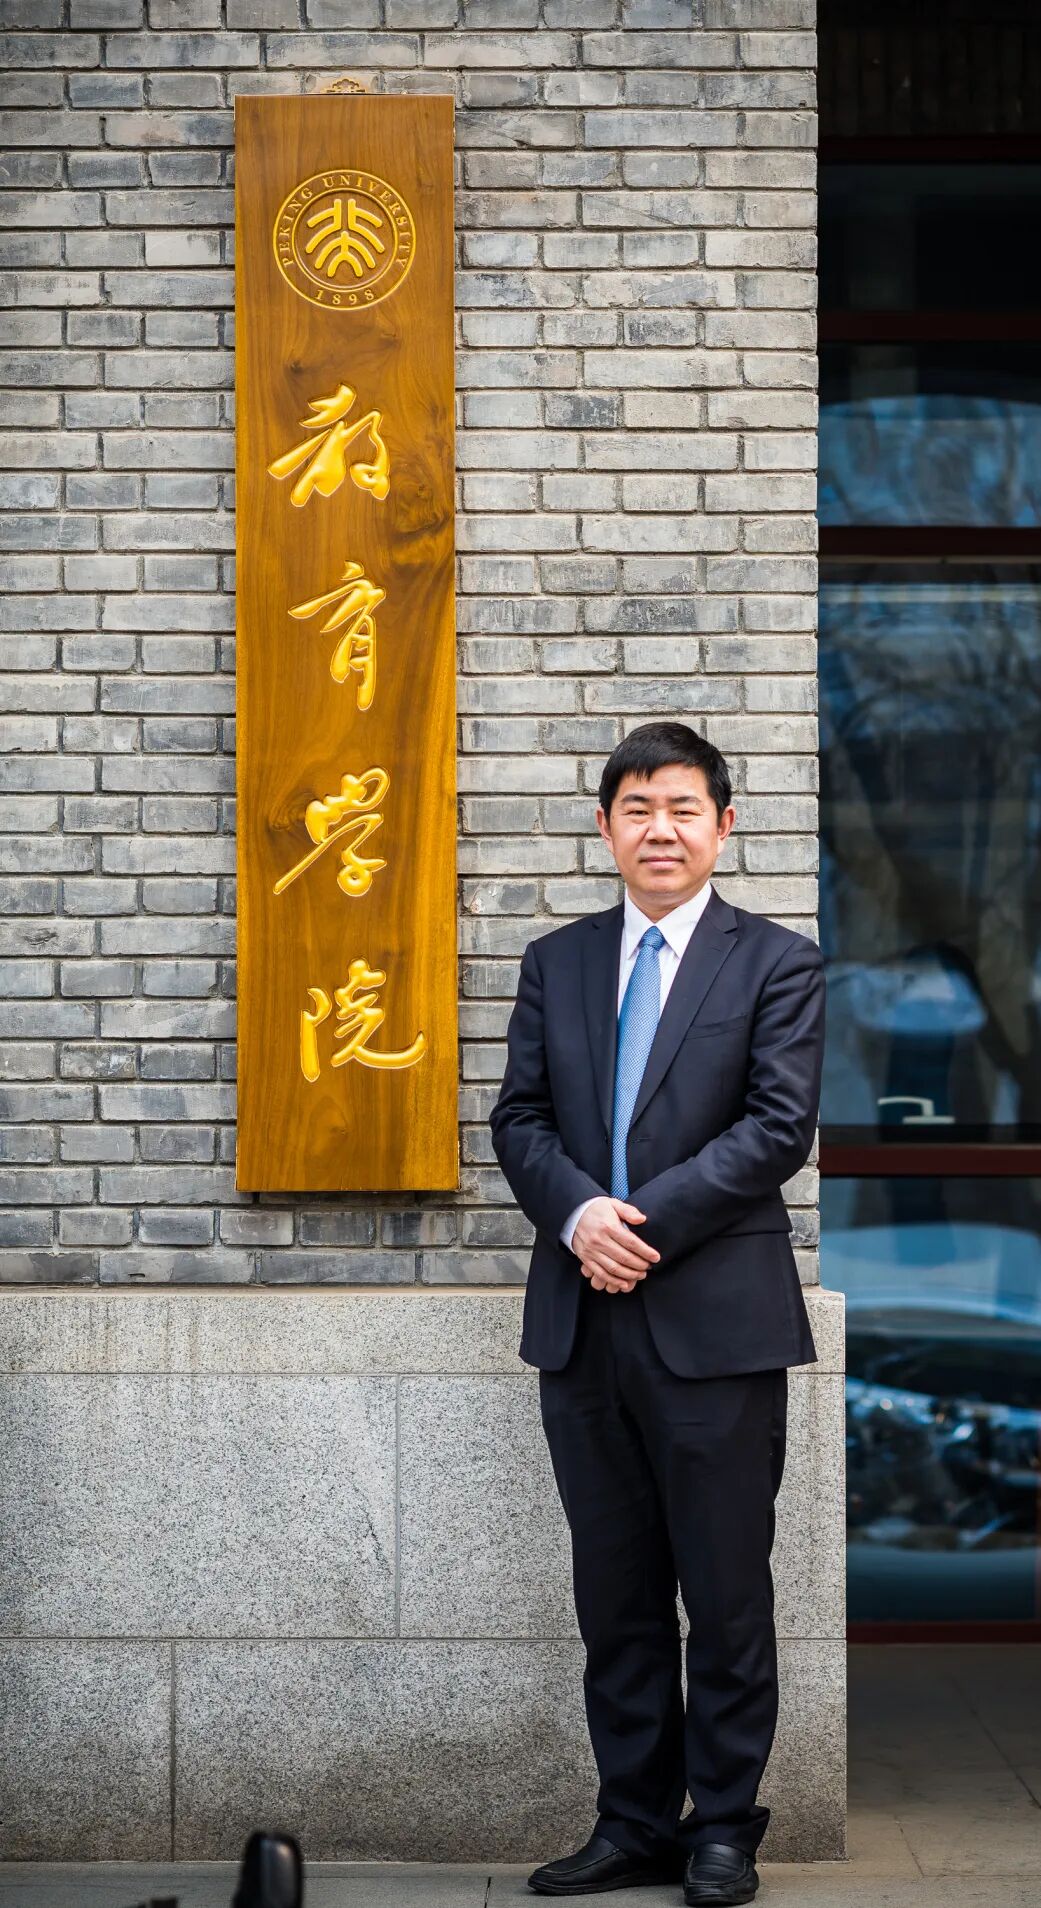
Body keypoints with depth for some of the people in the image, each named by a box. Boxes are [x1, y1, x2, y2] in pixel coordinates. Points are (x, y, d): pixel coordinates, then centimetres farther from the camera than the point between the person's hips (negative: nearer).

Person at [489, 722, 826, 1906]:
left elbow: (780, 1125, -8)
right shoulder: (556, 963, 13)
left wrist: (648, 1223, -15)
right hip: (584, 1320, 4)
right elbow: (519, 1119, 8)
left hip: (717, 1318, -4)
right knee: (616, 1593, 10)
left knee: (727, 1591, 3)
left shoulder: (777, 963, 1)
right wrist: (577, 1213, -12)